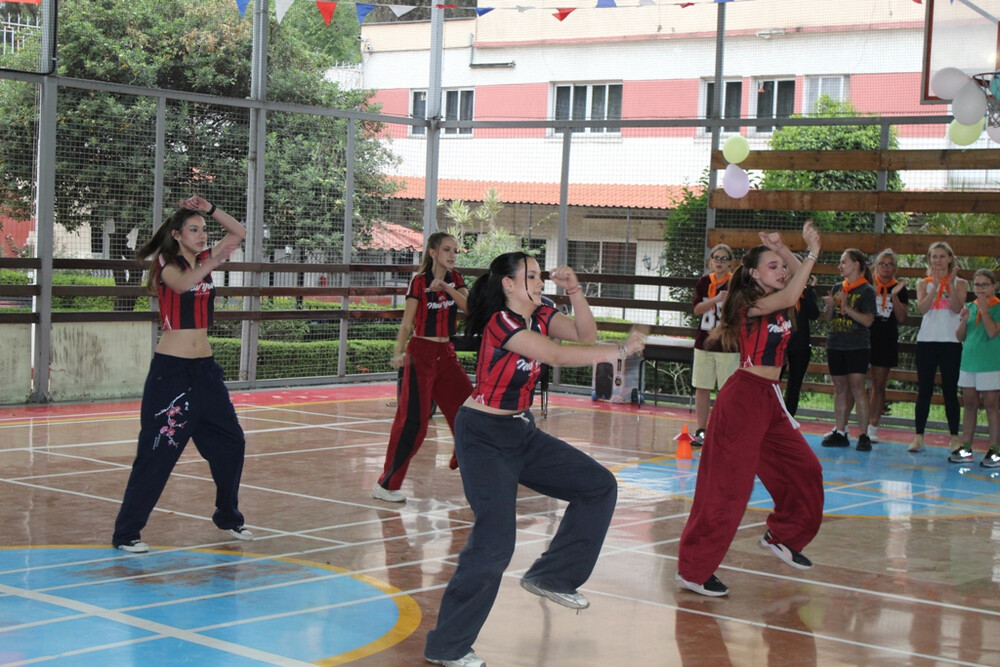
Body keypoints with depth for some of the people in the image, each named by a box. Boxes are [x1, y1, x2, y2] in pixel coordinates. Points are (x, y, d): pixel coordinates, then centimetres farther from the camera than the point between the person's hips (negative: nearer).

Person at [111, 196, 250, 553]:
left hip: (205, 368, 7)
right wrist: (212, 263, -48)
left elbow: (239, 232, 12)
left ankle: (228, 516, 29)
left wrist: (210, 209, -2)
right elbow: (181, 284, -31)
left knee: (231, 443, 12)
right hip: (170, 369, -7)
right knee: (158, 452, -8)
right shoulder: (167, 265, -8)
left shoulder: (204, 260, 10)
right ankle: (126, 533, -2)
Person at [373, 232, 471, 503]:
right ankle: (386, 484, -6)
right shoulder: (420, 281, -9)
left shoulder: (455, 279, 7)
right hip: (421, 352, -6)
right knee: (412, 419, -11)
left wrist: (447, 288, -19)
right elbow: (407, 322, -10)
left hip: (446, 353, 6)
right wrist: (398, 352, -22)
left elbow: (470, 307, -7)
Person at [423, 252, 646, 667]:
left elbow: (585, 334, 0)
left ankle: (551, 576, 17)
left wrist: (574, 290, -13)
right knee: (495, 540, -15)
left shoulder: (540, 317, 5)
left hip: (521, 434, 9)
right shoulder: (500, 322, -21)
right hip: (483, 437, -9)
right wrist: (619, 351, -31)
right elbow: (557, 355, -31)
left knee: (599, 486, 9)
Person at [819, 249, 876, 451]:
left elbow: (868, 320, -11)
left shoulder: (866, 290, -4)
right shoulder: (837, 288, 12)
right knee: (840, 388, 7)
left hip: (857, 346, -5)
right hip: (835, 345, 6)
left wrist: (847, 307, -19)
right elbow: (827, 318, 14)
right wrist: (830, 306, -6)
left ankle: (863, 435, -8)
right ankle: (840, 432, 11)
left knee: (856, 387, -11)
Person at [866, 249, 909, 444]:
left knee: (879, 386, 5)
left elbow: (901, 318, 0)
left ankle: (872, 427, 11)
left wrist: (895, 296, -12)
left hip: (887, 342, 2)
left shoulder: (899, 288, 5)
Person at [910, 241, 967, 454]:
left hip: (951, 342, -1)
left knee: (950, 391, 2)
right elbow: (922, 308, -10)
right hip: (927, 341, 1)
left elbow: (957, 308, -12)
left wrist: (950, 284, -19)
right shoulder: (924, 283, 7)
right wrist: (936, 285, -17)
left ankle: (954, 437, 8)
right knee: (924, 390, 2)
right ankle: (918, 436, 4)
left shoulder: (960, 283, 5)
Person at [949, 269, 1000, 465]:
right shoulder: (970, 307, 10)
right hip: (968, 363, 5)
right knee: (969, 406, 10)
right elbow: (960, 337, 9)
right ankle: (966, 448, 15)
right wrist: (963, 320, -8)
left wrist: (984, 310, -16)